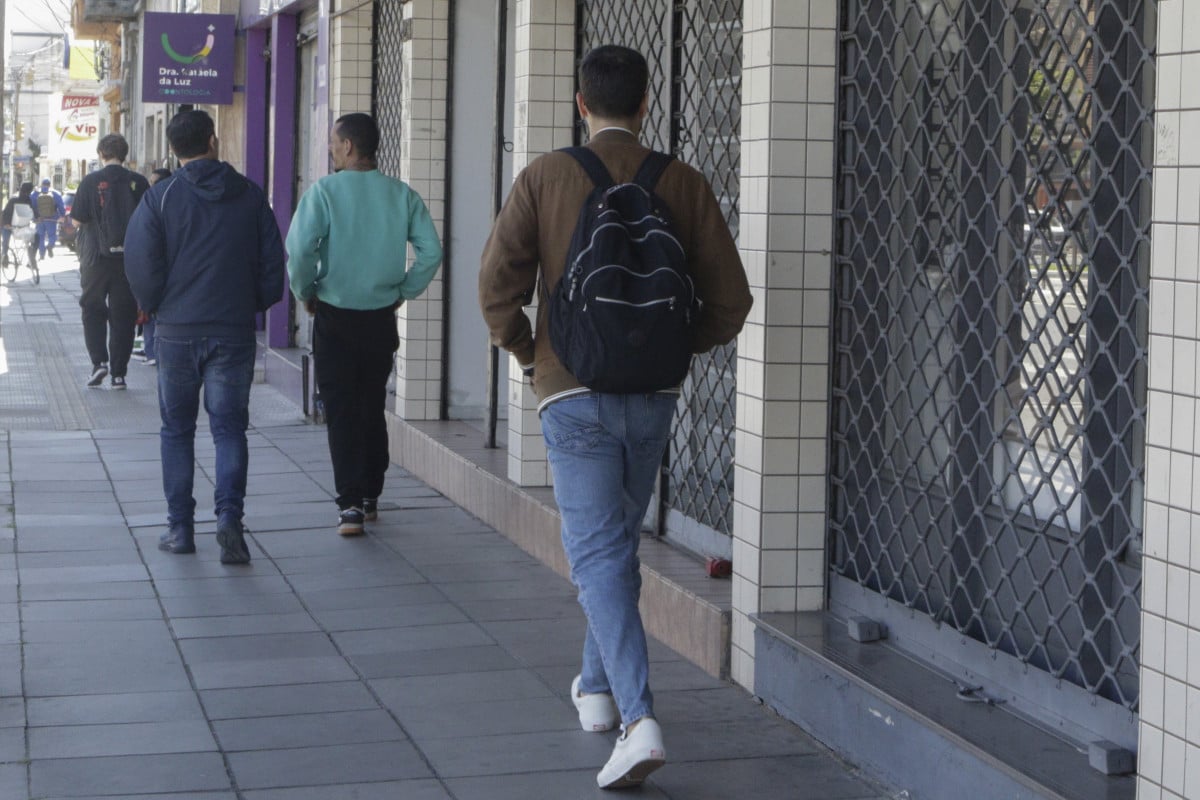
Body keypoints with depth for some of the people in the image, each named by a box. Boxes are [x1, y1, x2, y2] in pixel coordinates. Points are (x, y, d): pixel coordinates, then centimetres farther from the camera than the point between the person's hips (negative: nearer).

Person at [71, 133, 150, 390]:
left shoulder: (90, 181, -8)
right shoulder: (138, 182, -3)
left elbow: (78, 219, -5)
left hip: (96, 257, -1)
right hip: (130, 259, 1)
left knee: (92, 310, 14)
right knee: (123, 315, 7)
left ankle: (99, 361, -3)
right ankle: (119, 373, 6)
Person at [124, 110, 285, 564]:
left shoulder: (160, 198, -5)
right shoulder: (250, 196, 2)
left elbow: (140, 263, -7)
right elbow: (273, 262, 3)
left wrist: (155, 306, 10)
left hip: (177, 333, -1)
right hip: (235, 331, 1)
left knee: (177, 429, 11)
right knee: (229, 427, 5)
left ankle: (180, 527, 12)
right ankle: (229, 513, -16)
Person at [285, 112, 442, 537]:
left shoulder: (324, 192, -11)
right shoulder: (402, 195, 0)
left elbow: (299, 250, -20)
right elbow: (431, 251, -5)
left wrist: (305, 293, -3)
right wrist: (403, 291, 6)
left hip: (335, 316, -4)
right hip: (381, 317, 4)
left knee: (341, 411, 0)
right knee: (373, 408, 17)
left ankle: (351, 504, -7)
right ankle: (370, 496, 25)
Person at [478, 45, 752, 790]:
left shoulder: (545, 177, -4)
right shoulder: (683, 184, 1)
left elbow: (498, 285, -11)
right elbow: (730, 301, -1)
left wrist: (527, 350, 7)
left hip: (574, 392, -3)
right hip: (653, 395, 3)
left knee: (598, 553, -5)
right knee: (619, 541, 22)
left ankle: (640, 718, -19)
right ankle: (598, 687, 34)